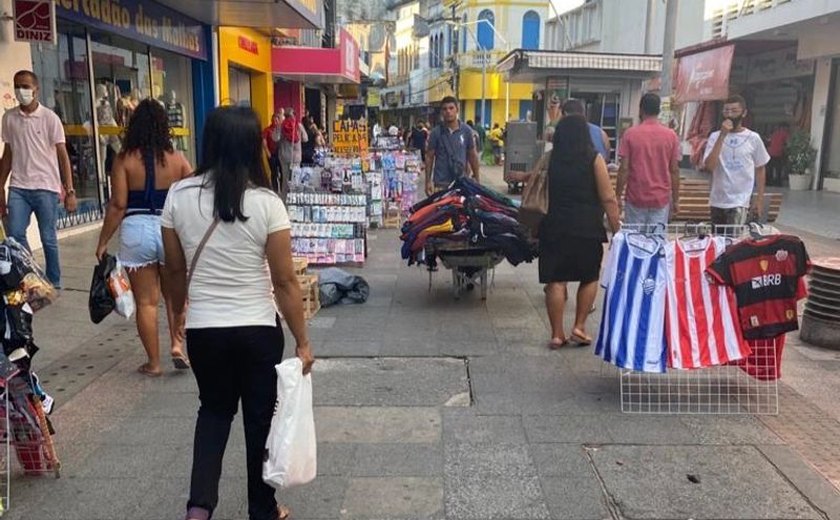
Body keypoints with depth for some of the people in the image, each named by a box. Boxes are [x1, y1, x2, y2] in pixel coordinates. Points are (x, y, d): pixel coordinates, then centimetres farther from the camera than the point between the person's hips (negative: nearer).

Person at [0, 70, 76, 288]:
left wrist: (70, 191, -9)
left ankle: (54, 283, 16)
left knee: (48, 238, 2)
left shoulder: (49, 118, -2)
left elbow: (62, 155, -3)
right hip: (18, 188, 3)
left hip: (46, 188, -3)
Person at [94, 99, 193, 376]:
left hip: (137, 231, -1)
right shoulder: (177, 158, 0)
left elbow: (118, 204, -8)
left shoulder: (124, 159, -5)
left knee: (146, 301, 8)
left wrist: (103, 241, 0)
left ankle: (153, 363, 15)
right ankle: (177, 344, 6)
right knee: (175, 294, 20)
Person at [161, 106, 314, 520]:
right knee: (260, 418, 16)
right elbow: (285, 282, -13)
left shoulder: (179, 196, -6)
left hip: (203, 329, 3)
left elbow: (175, 270, 5)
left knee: (214, 409, 25)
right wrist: (302, 342, -4)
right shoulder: (266, 203, -14)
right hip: (258, 330, -2)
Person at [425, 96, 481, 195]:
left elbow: (472, 156, 9)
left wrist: (477, 179, 7)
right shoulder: (436, 132, 0)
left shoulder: (466, 131, 3)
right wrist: (428, 181, -3)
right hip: (440, 183, -1)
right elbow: (429, 157, 3)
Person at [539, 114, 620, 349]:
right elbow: (608, 199, -6)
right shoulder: (594, 159, -5)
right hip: (587, 228, -2)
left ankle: (557, 334, 9)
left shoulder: (549, 158, 3)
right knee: (589, 278, 17)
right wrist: (617, 230, -2)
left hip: (554, 227, 2)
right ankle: (579, 327, 14)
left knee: (556, 281, 5)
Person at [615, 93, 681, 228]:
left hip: (636, 198, -1)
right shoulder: (671, 135, 0)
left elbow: (624, 169, -6)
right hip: (661, 199, 1)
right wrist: (675, 200, 10)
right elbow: (674, 171, 1)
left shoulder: (631, 133, -4)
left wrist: (618, 197, 2)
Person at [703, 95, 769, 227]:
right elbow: (709, 166, -16)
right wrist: (722, 136, -18)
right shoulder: (715, 136, -1)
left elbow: (760, 169, 8)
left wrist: (760, 199, 5)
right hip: (717, 201, 2)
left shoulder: (753, 138, -1)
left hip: (740, 201, -2)